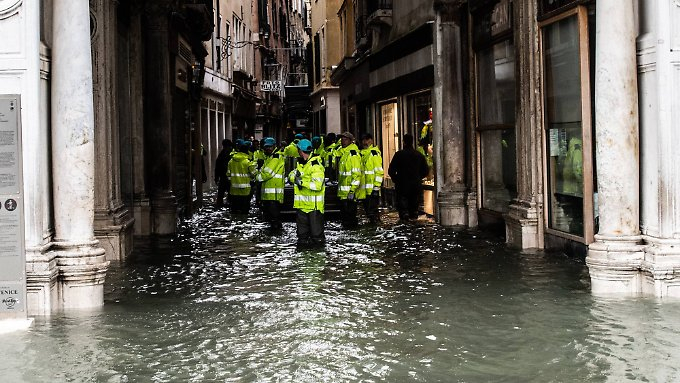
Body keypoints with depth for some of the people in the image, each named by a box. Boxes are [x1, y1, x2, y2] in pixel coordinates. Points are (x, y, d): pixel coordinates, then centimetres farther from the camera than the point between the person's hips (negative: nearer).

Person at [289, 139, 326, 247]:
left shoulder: (315, 166, -18)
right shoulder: (301, 163, 12)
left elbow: (317, 185, -26)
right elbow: (291, 175, 12)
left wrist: (302, 182, -23)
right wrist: (294, 177, -12)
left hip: (314, 203, -8)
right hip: (302, 202, 8)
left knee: (315, 224, 0)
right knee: (301, 222, 13)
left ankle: (318, 239, 10)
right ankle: (302, 239, 22)